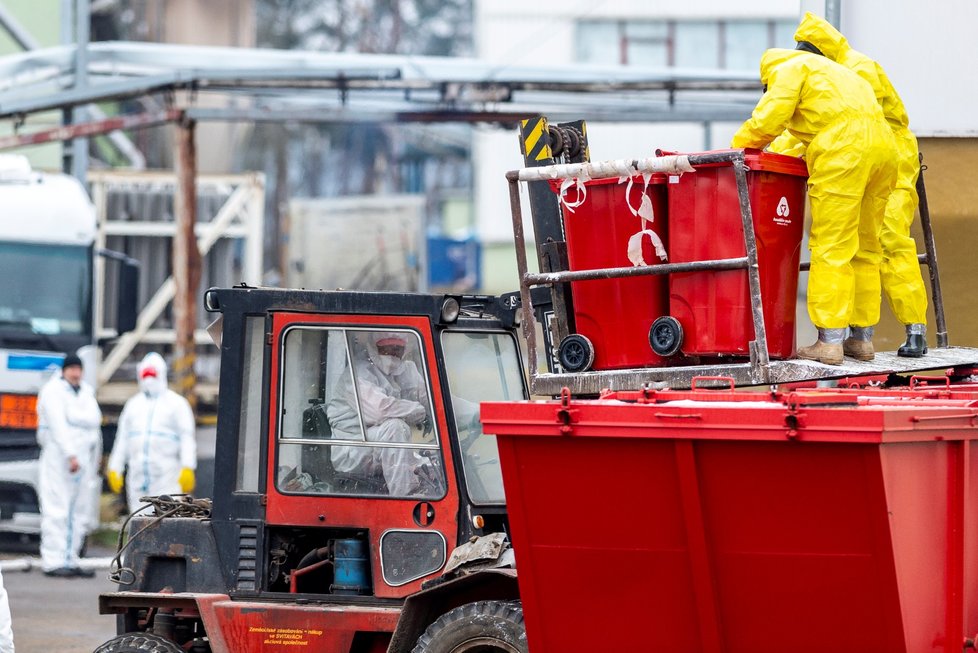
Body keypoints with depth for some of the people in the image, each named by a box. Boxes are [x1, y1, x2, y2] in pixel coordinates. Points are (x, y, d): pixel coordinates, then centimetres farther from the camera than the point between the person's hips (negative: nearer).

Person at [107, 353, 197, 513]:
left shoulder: (176, 403, 5)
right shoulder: (133, 404, 21)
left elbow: (187, 438, -3)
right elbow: (122, 439, 21)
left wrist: (187, 468, -15)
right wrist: (115, 469, 13)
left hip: (166, 475, -5)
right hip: (137, 475, 5)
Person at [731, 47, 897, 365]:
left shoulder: (788, 69, 11)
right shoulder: (830, 71, 35)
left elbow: (767, 121, 0)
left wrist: (736, 149, 12)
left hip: (845, 149, -8)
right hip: (882, 144, 8)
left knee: (832, 247, -7)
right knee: (864, 247, 14)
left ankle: (830, 342, -11)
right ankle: (862, 336, 17)